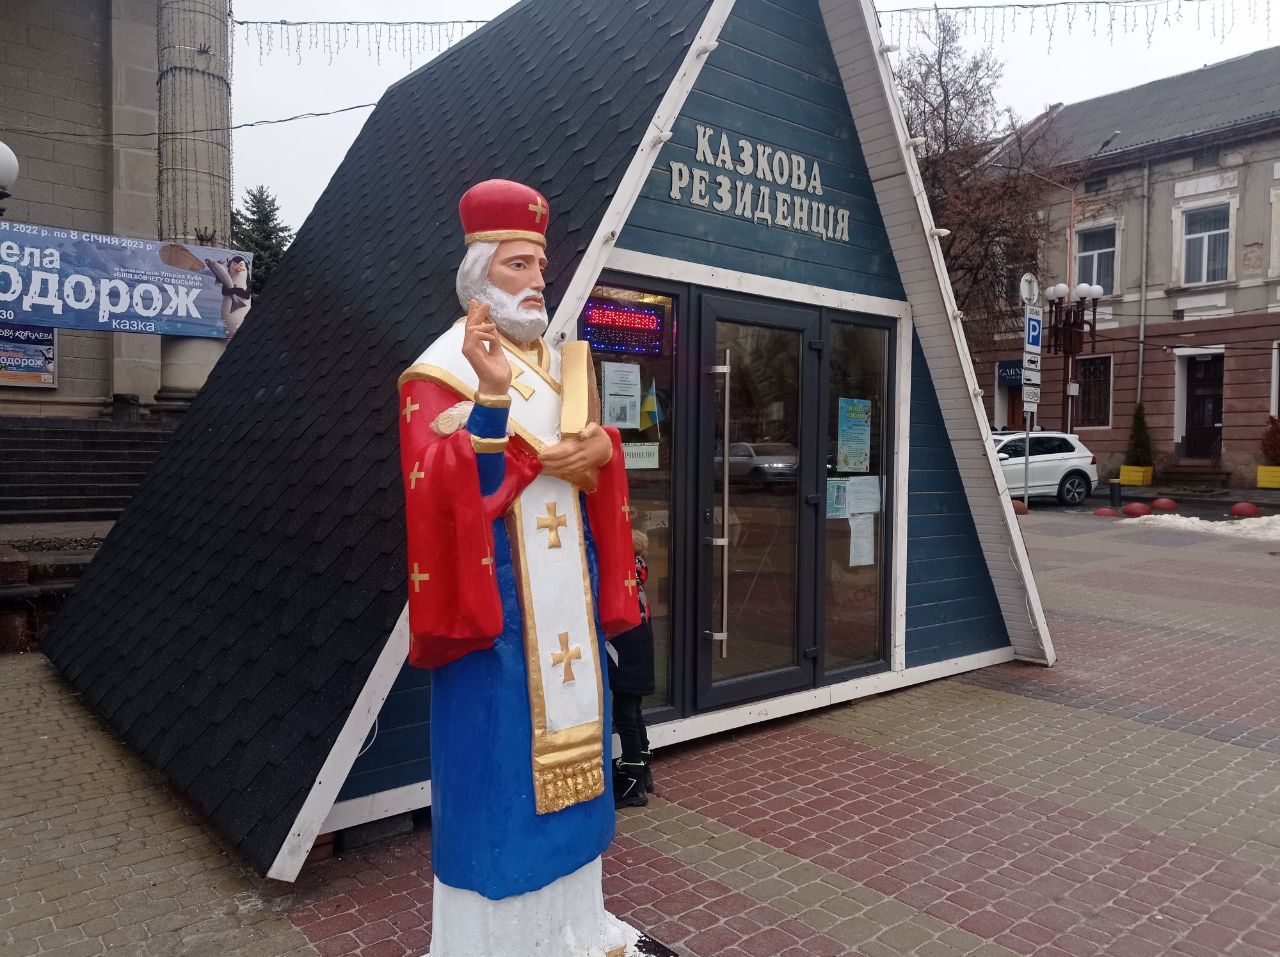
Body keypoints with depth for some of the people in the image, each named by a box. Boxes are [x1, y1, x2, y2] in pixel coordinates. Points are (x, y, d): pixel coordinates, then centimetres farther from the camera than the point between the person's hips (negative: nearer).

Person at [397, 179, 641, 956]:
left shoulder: (559, 364, 14)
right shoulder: (441, 372, -9)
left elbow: (600, 450, 16)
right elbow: (439, 487, -21)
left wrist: (599, 453, -7)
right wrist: (492, 397, -32)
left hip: (567, 590, 7)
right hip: (495, 593, -7)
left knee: (566, 739, 14)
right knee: (497, 755, -1)